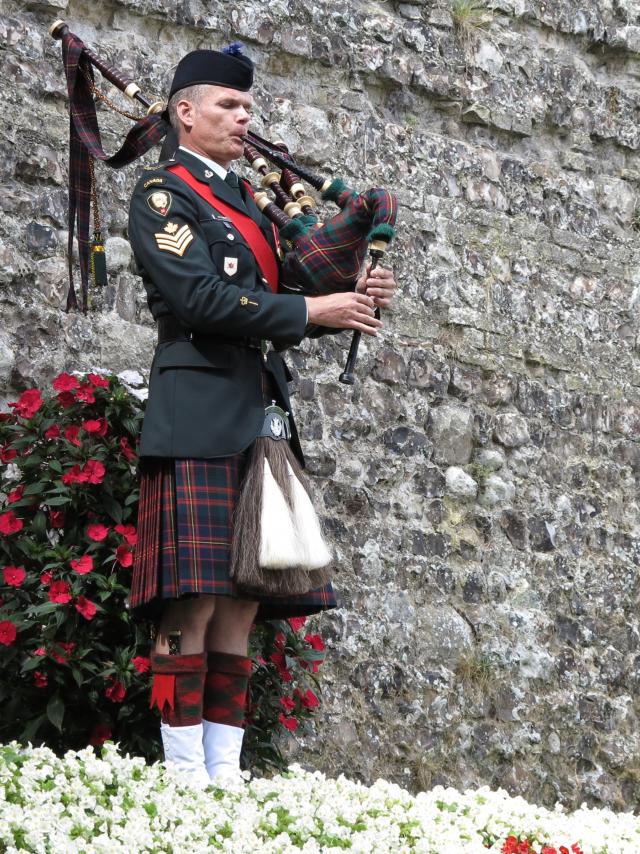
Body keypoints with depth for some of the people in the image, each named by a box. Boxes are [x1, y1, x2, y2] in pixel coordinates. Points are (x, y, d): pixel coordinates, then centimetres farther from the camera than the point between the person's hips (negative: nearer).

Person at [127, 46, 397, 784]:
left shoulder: (249, 202, 25)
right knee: (193, 606, -12)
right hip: (199, 413, -8)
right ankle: (186, 780, -10)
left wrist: (352, 298, 1)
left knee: (244, 607, 4)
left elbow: (280, 299, 21)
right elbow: (200, 298, -13)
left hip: (260, 413, 8)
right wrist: (312, 311, -10)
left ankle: (226, 775, 5)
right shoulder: (162, 192, 0)